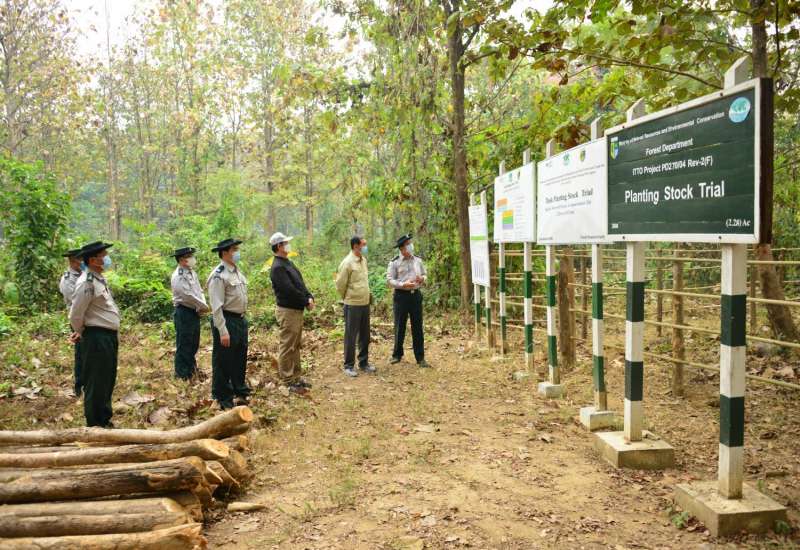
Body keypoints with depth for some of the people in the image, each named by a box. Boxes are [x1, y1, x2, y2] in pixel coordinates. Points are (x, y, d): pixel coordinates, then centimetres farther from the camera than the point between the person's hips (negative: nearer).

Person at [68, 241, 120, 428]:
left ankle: (105, 419, 33)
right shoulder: (87, 283, -17)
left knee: (107, 381, 19)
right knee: (96, 383, 2)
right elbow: (76, 315, -17)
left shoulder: (99, 278, 13)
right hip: (96, 338, -9)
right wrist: (81, 333, 0)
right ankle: (95, 425, 15)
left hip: (109, 337, 9)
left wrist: (82, 333, 13)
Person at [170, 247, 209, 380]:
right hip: (184, 312, -8)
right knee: (183, 344, 1)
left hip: (195, 312, 8)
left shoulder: (192, 273, 11)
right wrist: (204, 306, -13)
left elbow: (199, 291, 12)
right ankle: (182, 374, 11)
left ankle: (191, 368, 33)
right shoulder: (178, 276, -15)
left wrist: (202, 306, -6)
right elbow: (188, 296, -22)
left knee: (194, 344, 18)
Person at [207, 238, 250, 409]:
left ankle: (240, 393, 34)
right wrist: (223, 331, -22)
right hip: (226, 320, -9)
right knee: (223, 362, 3)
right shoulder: (219, 276, -16)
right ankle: (223, 399, 15)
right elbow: (217, 306, -20)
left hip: (241, 320, 9)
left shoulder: (237, 271, 11)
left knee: (240, 359, 19)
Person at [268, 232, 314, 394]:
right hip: (287, 311, -10)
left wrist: (309, 297, -3)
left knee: (295, 346, 16)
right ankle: (289, 381, 5)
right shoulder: (278, 267, -18)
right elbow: (290, 290, -23)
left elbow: (300, 283, 14)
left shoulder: (288, 263, 13)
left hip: (297, 310, 10)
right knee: (287, 347, -2)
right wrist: (306, 302, -13)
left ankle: (296, 377, 26)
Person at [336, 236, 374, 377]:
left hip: (365, 303, 7)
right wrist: (347, 299, 3)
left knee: (365, 336, 14)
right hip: (353, 305, -7)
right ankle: (349, 366, 13)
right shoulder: (347, 263, -15)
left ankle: (363, 363, 27)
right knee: (351, 336, 3)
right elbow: (340, 285, -10)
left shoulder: (363, 260, 8)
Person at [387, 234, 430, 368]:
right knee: (399, 326, 5)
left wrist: (422, 279, -7)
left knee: (417, 327, 4)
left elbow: (425, 275, 17)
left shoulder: (418, 260, 9)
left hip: (416, 295, 3)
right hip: (401, 295, -3)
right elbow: (390, 280, -7)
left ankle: (420, 358, 10)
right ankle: (397, 355, 22)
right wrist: (403, 284, -20)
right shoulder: (394, 262, -4)